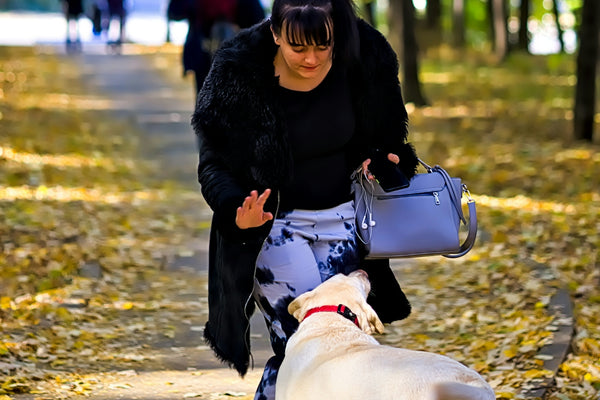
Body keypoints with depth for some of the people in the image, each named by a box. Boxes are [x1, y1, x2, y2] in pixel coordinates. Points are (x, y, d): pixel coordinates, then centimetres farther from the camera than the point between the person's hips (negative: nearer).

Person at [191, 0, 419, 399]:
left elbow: (385, 136, 6)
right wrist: (237, 213, -32)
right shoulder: (239, 72, -19)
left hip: (343, 218, 3)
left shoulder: (366, 58, -12)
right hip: (272, 223, -3)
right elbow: (214, 163, -12)